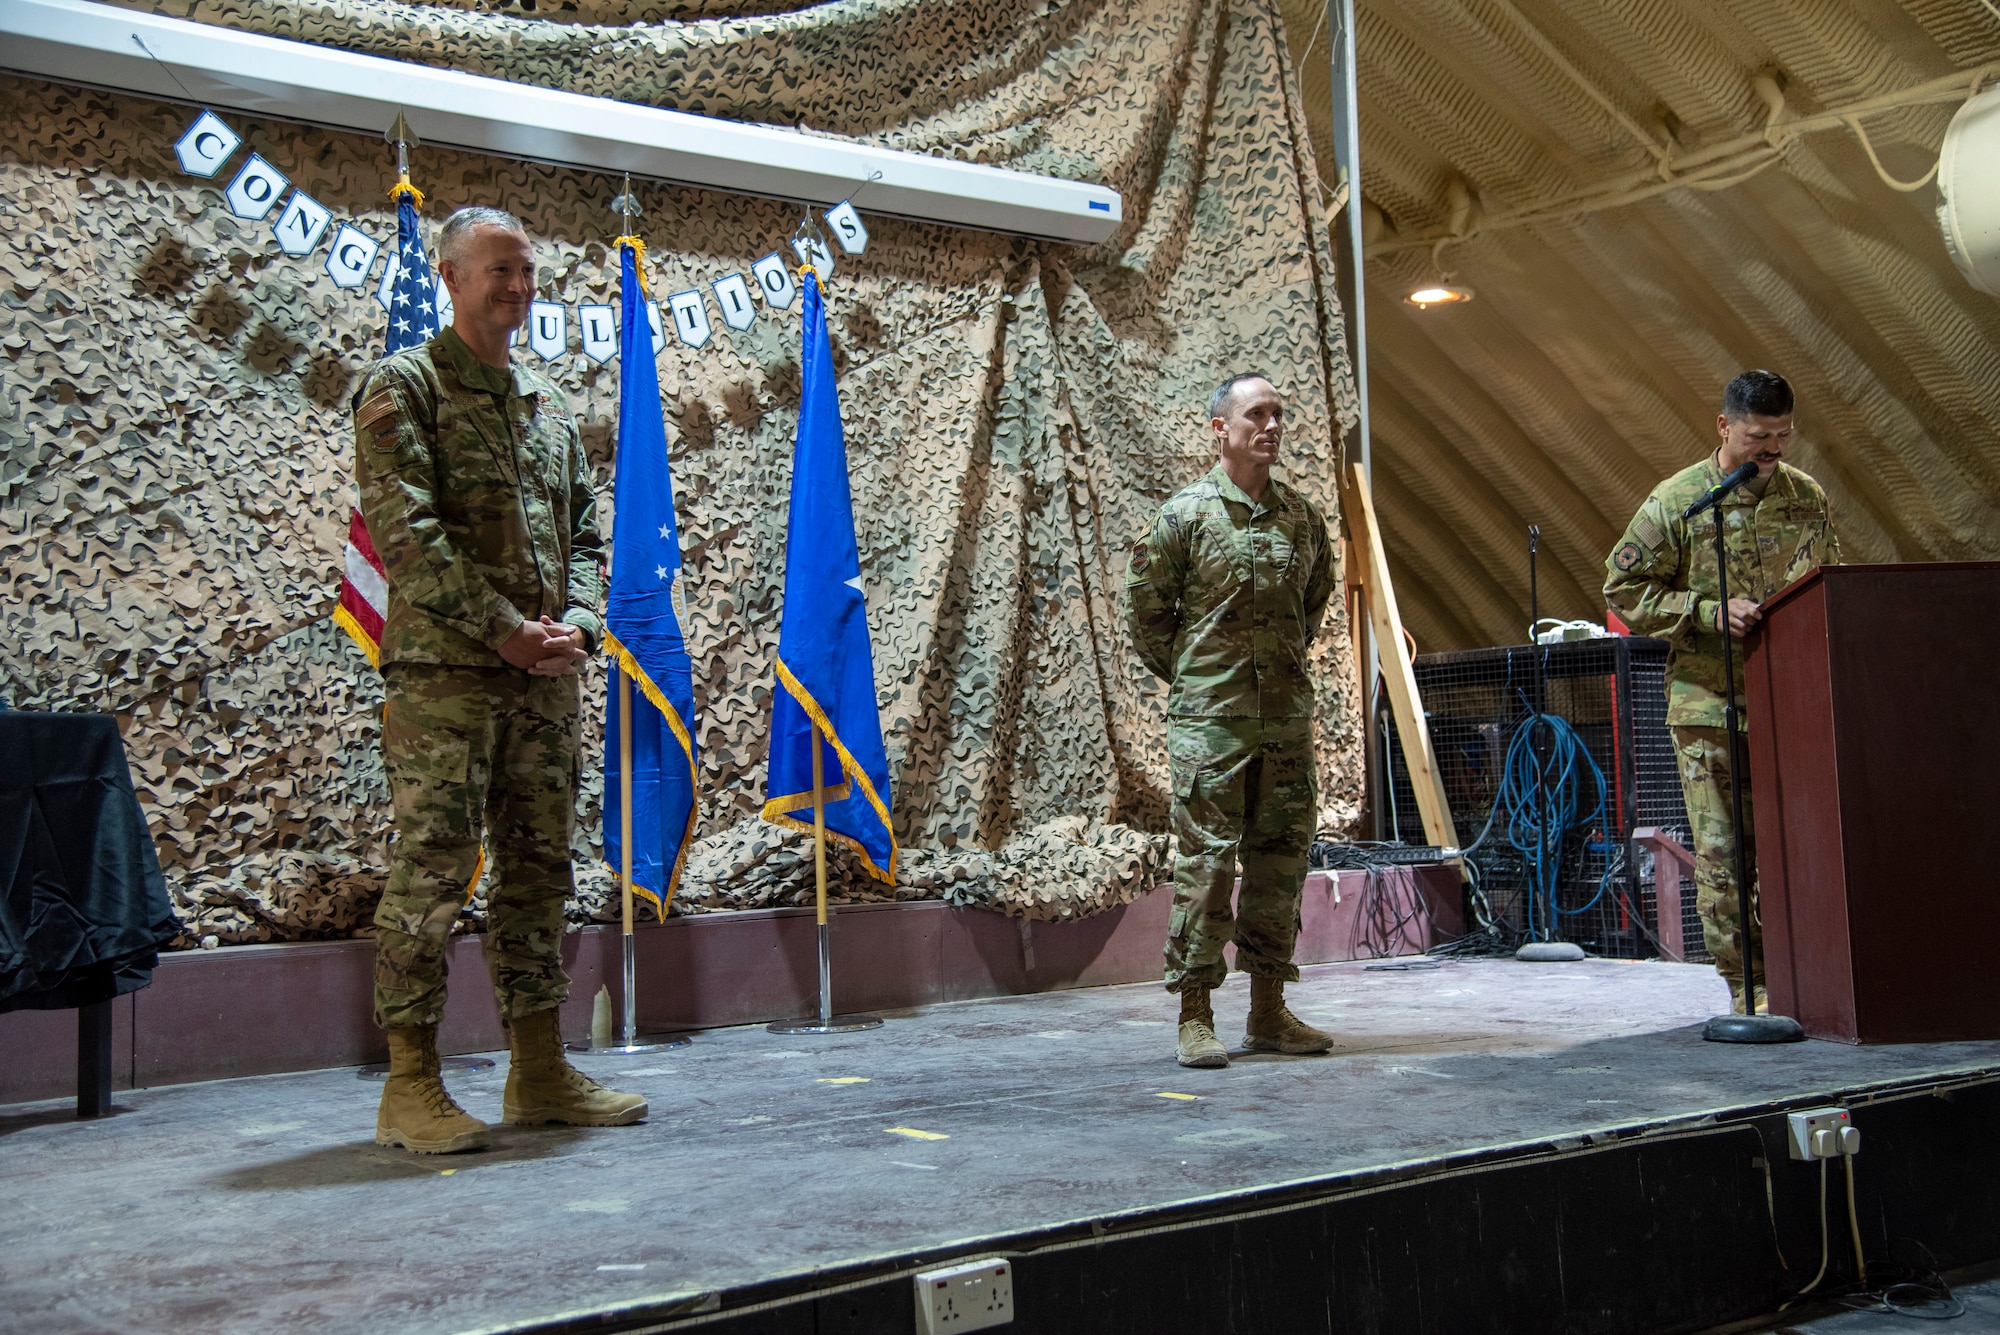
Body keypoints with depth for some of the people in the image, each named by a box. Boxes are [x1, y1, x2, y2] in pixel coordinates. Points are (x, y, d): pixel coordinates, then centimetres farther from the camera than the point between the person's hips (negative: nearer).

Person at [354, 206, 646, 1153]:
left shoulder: (548, 400, 19)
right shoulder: (404, 385, -1)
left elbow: (584, 532, 18)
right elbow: (404, 533, -11)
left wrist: (575, 624, -1)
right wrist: (505, 630, -14)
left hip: (545, 679, 7)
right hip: (441, 673, -6)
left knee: (538, 870, 8)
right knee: (430, 872, -5)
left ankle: (540, 1073, 16)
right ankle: (411, 1087, 2)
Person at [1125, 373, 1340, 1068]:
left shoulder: (1303, 517, 10)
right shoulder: (1187, 512, -4)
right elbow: (1145, 607, 2)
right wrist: (1188, 675, 6)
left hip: (1288, 714, 5)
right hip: (1210, 717, -5)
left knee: (1281, 857, 8)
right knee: (1206, 860, -4)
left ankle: (1269, 1011, 19)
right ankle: (1195, 1017, 3)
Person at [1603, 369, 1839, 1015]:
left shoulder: (1808, 497, 11)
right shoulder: (1675, 501, -3)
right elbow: (1624, 589, -3)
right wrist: (1712, 613, -13)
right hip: (1709, 703, -3)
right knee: (1723, 852, -3)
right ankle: (1747, 985, 6)